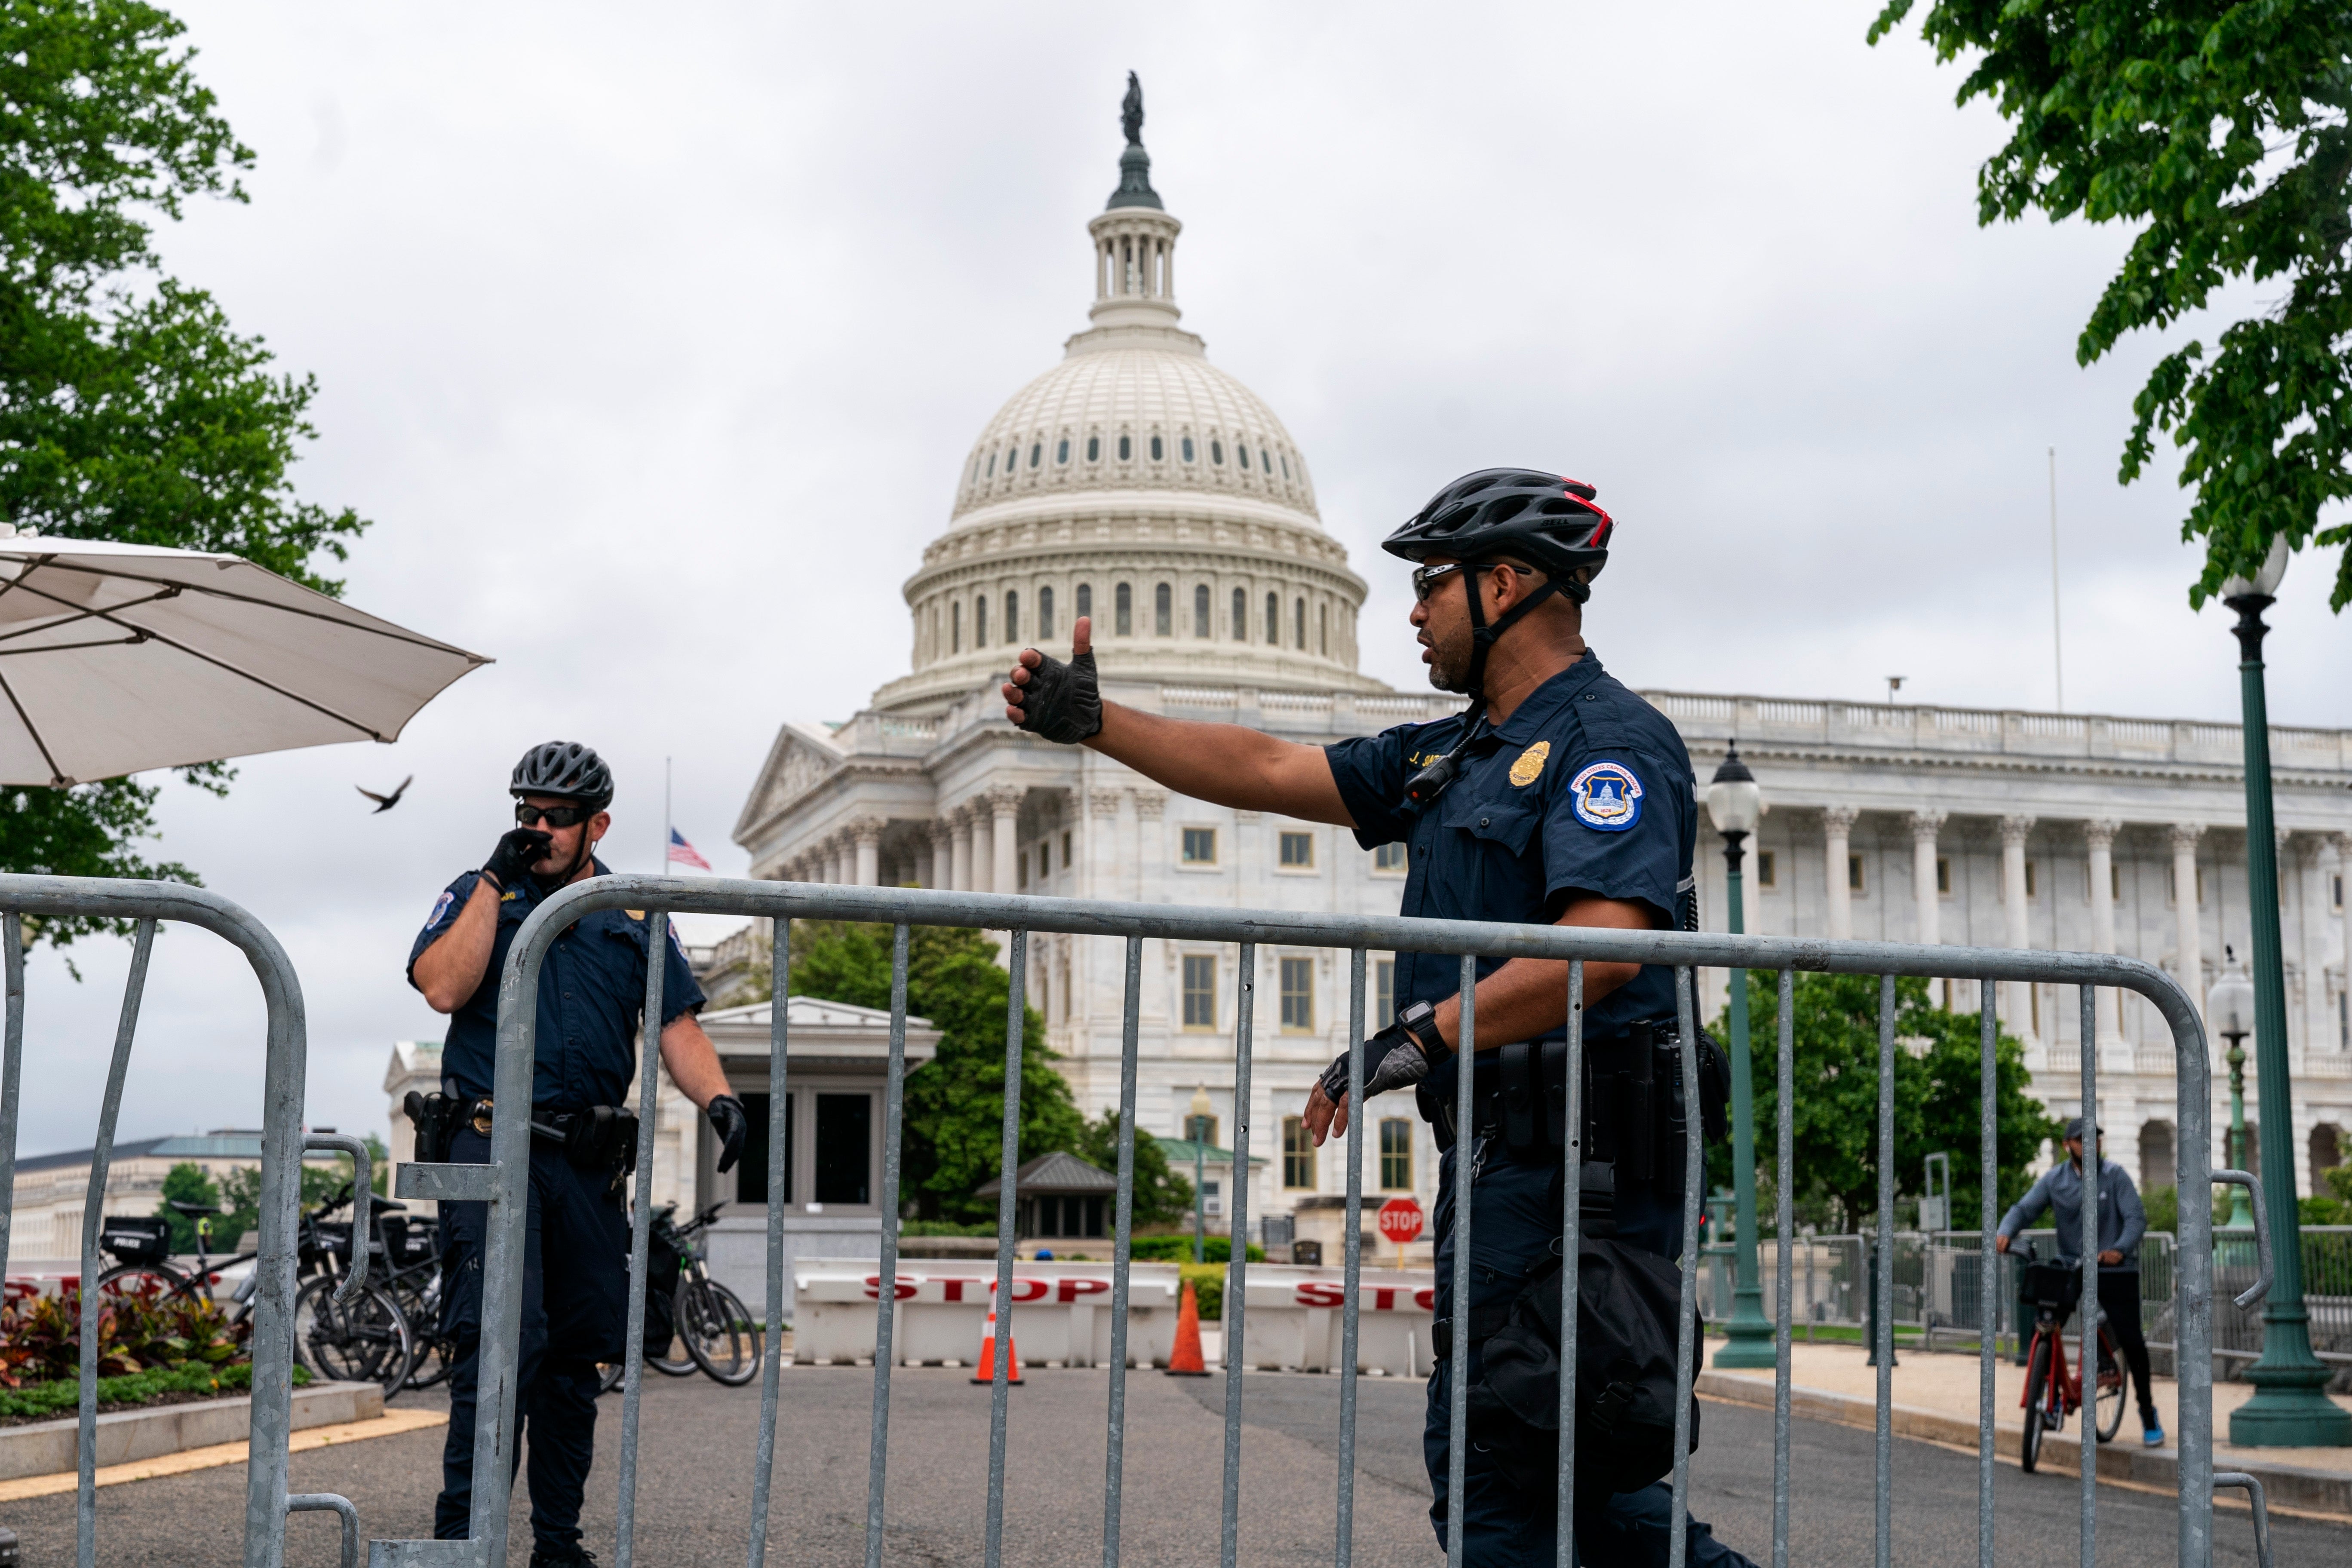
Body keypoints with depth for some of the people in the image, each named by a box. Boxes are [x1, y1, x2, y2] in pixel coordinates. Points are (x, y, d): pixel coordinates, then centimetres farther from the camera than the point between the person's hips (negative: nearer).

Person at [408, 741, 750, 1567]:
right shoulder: (478, 893, 8)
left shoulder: (635, 915, 13)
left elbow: (676, 1024, 8)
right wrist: (497, 880, -10)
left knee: (577, 1353, 8)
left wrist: (716, 1096, -10)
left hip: (590, 1159, 4)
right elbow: (443, 987, -9)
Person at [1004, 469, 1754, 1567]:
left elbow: (1606, 943, -25)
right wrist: (1095, 724, 17)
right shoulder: (1455, 755, 20)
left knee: (1492, 1455, -8)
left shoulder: (1611, 741, -10)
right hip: (1498, 1156, 10)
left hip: (1571, 1157, -10)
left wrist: (1424, 1036, -24)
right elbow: (1270, 772, 20)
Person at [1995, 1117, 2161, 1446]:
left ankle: (2148, 1414, 13)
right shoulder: (2054, 1179, 1)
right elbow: (2024, 1209, -5)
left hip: (2115, 1270, -2)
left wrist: (2120, 1250, -31)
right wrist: (2005, 1233, -26)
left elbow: (2136, 1218, -12)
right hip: (2071, 1267, 2)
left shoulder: (2114, 1175, -6)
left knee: (2131, 1342, -5)